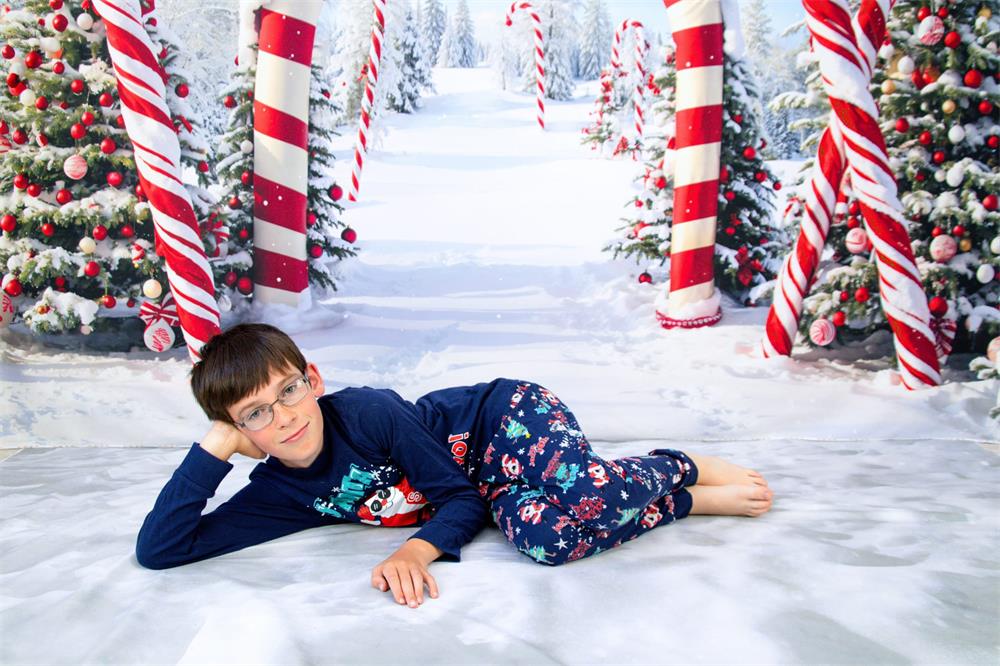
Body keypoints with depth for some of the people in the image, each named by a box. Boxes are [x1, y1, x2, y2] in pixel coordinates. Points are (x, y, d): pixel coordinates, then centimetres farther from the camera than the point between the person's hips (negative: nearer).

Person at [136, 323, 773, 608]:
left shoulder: (366, 411, -26)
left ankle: (686, 468, 0)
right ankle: (695, 499, -3)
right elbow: (158, 549, -12)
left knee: (582, 496, -36)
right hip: (488, 488, 5)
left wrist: (417, 550, -35)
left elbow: (460, 497, -18)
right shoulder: (277, 493, -8)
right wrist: (213, 447, -21)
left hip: (506, 415, -5)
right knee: (541, 534, -28)